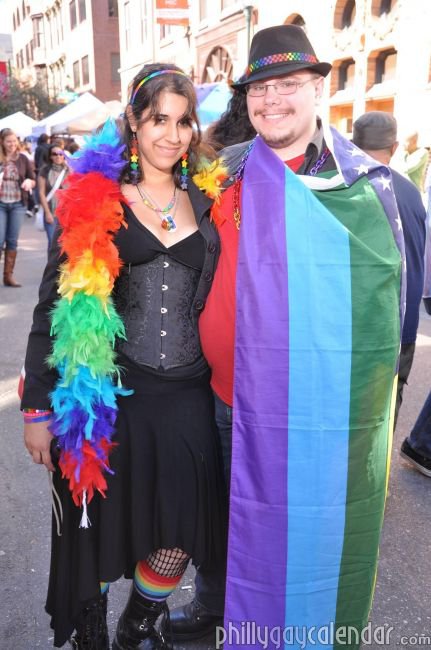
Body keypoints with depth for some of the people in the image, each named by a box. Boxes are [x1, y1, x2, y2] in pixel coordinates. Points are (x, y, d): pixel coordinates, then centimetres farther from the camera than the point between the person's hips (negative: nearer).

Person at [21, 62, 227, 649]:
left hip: (187, 398, 3)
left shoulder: (204, 203, 8)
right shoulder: (92, 198, -2)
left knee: (177, 541, 8)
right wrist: (38, 408, -4)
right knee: (98, 532, 12)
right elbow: (54, 307, -3)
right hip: (108, 397, -3)